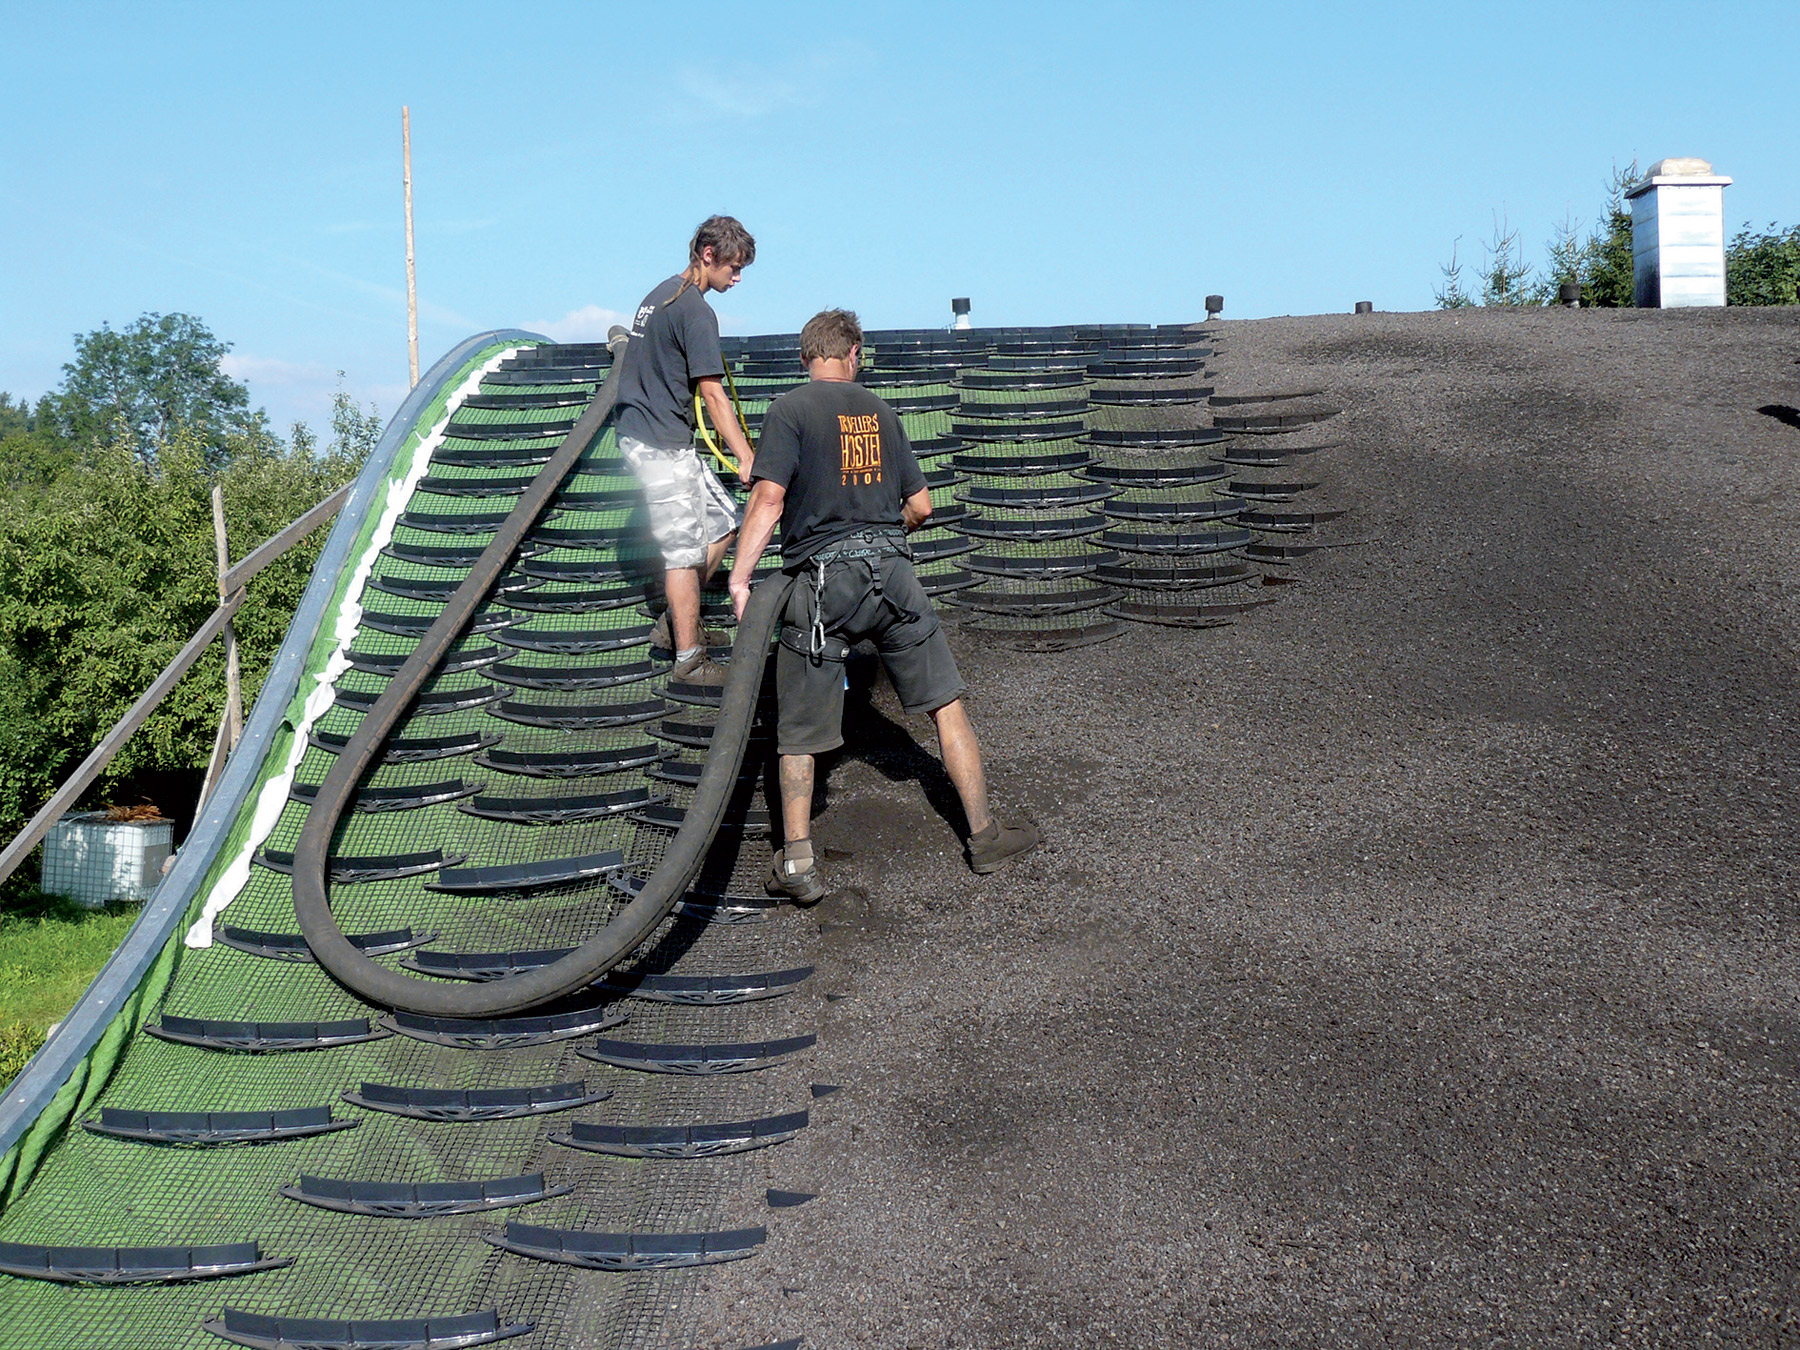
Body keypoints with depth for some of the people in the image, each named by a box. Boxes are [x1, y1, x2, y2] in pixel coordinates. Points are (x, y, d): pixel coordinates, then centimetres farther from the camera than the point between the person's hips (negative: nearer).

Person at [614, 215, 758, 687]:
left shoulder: (661, 294, 15)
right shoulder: (696, 311, -16)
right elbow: (713, 394, -19)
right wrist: (746, 457, -18)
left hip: (641, 432, 10)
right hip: (662, 446, -10)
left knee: (723, 521, 15)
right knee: (684, 552, -4)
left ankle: (674, 624, 21)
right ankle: (689, 660, 2)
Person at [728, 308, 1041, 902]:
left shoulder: (791, 409, -1)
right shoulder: (880, 412, 13)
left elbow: (769, 497, -13)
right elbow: (920, 506, 16)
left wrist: (740, 577, -11)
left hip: (822, 580, -3)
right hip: (892, 570, 3)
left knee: (798, 731, 6)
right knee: (946, 703, 12)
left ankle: (797, 859, 1)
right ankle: (984, 834, 15)